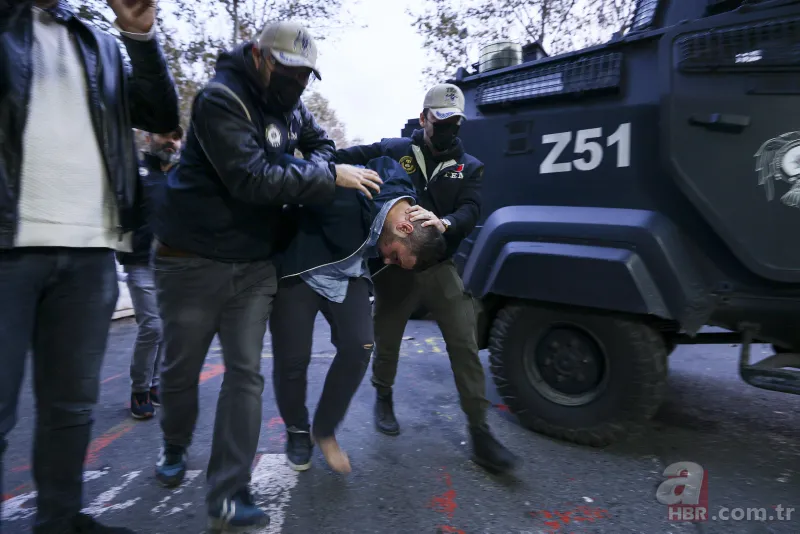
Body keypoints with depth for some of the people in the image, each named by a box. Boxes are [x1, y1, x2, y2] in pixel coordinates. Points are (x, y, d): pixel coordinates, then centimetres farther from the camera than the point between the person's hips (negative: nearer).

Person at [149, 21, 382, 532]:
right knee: (181, 368, 12)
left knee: (246, 373, 0)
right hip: (192, 261, -5)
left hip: (255, 265, 5)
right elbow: (252, 179, -27)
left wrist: (319, 168, -1)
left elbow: (320, 142, 23)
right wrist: (331, 178, -22)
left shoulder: (290, 106, 8)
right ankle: (175, 448, 42)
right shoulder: (220, 99, -15)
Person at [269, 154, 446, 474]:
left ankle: (324, 431, 12)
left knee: (358, 348, -11)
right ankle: (297, 432, 26)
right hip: (299, 272, -5)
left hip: (347, 277, 5)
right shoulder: (347, 191, -35)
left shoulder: (408, 198, -10)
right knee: (292, 359, -4)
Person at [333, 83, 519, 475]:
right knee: (387, 341, 13)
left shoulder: (469, 167, 6)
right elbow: (345, 159, 0)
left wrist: (443, 222, -31)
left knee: (465, 345, -5)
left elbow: (470, 211, -9)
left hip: (440, 268, 1)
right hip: (395, 266, -1)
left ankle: (480, 434, 6)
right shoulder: (394, 150, 1)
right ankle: (383, 397, 44)